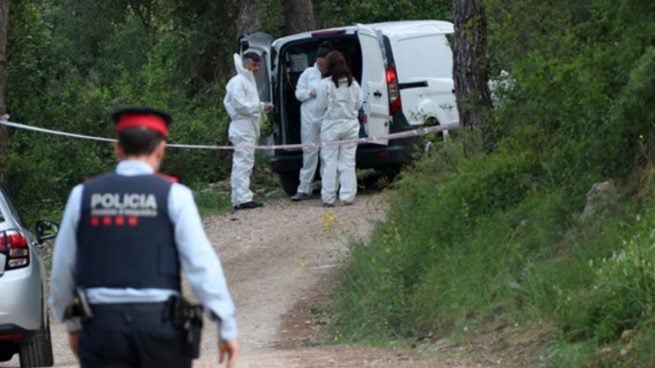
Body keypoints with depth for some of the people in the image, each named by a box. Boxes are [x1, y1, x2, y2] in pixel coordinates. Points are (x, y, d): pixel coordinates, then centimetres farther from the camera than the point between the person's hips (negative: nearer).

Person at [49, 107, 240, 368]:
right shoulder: (173, 195, -2)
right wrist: (227, 326, -2)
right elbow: (202, 264, -7)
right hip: (159, 322, -1)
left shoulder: (84, 195, 5)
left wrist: (72, 324, 24)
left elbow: (62, 268, 10)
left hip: (102, 323, 1)